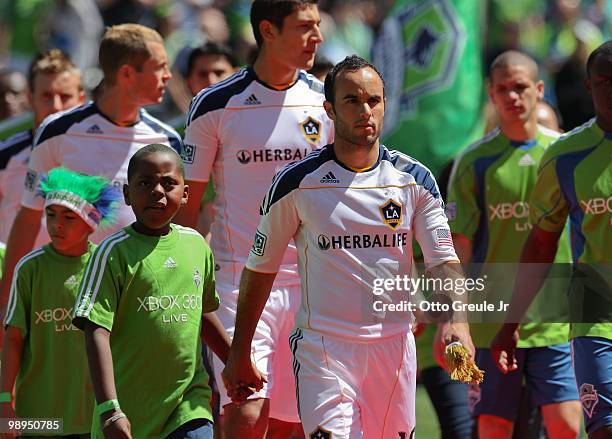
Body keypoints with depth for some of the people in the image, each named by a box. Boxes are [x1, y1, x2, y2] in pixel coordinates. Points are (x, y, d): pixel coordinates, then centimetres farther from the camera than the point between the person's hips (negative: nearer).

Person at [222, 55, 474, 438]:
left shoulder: (415, 180, 3)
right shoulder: (297, 182, -2)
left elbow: (444, 262, -1)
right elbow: (261, 267, 6)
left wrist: (458, 321, -21)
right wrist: (240, 354, 7)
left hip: (393, 345, 3)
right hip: (322, 346, -3)